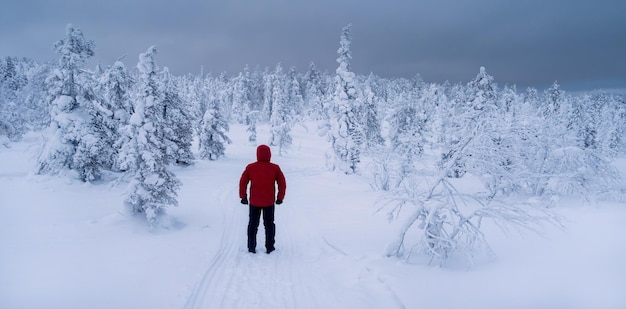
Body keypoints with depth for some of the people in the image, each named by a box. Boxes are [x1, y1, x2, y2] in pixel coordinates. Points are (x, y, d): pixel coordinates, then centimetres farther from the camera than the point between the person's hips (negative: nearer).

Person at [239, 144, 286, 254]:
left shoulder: (250, 167, -7)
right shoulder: (275, 168, -7)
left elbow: (242, 182, -2)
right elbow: (282, 184, -2)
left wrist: (243, 196, 9)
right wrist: (280, 198, 10)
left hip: (254, 202, 0)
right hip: (269, 202, 0)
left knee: (253, 224, 14)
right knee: (269, 224, 14)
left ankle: (251, 247, 17)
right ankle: (269, 247, 16)